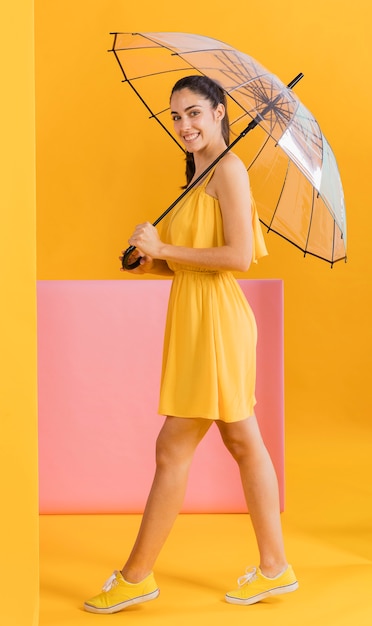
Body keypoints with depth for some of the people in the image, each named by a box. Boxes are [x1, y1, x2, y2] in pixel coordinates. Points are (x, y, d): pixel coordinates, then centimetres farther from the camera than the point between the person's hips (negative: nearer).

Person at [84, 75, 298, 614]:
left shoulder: (228, 168, -11)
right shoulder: (200, 172, 18)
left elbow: (238, 256, -21)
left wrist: (165, 248, -16)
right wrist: (154, 261, 2)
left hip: (214, 321, -10)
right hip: (196, 318, 10)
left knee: (173, 448, -3)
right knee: (243, 442, 12)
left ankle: (136, 576, 8)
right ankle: (275, 568, 21)